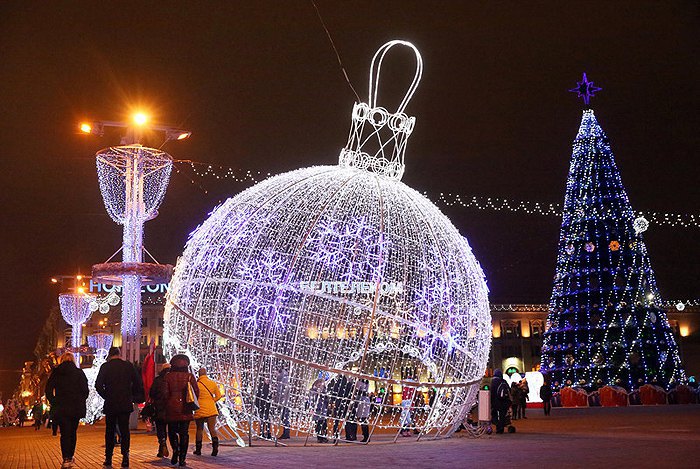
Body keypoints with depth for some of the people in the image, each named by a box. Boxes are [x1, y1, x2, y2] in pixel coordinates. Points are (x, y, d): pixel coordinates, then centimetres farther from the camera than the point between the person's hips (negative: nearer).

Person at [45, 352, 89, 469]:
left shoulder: (56, 372, 3)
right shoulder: (79, 373, 0)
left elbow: (48, 390, 1)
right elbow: (85, 390, -4)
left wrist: (53, 402, 8)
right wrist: (81, 402, 9)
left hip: (61, 408, 0)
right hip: (76, 408, 0)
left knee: (64, 433, 0)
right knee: (73, 432, 14)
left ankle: (66, 458, -13)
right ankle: (70, 456, 21)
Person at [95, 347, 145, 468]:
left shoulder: (105, 367, -3)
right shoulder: (129, 366, 1)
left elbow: (98, 385, -8)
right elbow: (138, 384, 0)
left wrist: (106, 396, 5)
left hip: (110, 405, -1)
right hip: (126, 404, 1)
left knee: (110, 431, 10)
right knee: (125, 430, 5)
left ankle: (108, 459, 11)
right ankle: (125, 455, -11)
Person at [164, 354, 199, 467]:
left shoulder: (168, 376, -1)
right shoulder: (189, 376, 0)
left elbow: (165, 393, -4)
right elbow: (196, 392, -1)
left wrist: (166, 404, 10)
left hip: (172, 408, 0)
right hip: (185, 409, 1)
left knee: (172, 431, 14)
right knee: (184, 433, 6)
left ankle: (175, 450, -10)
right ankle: (182, 458, 2)